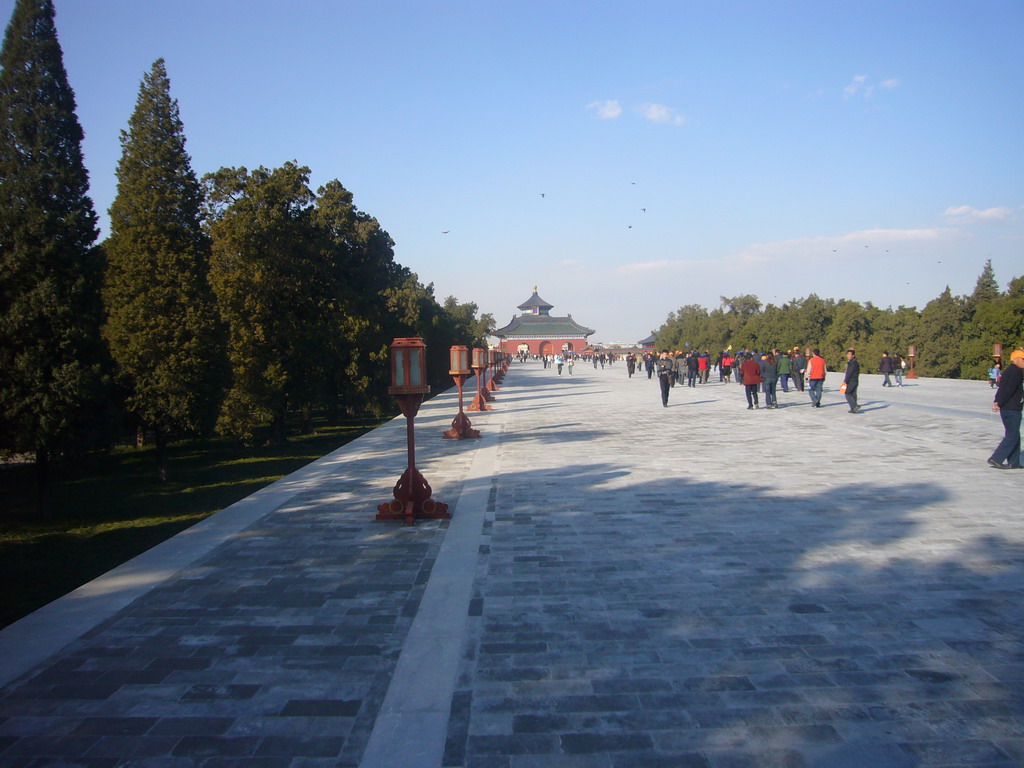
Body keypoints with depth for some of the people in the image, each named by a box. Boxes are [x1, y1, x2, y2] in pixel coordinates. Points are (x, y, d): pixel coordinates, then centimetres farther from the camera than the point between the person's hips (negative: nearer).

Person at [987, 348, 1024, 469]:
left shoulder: (1009, 371, 18)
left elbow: (1001, 388, 14)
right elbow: (1009, 389, -22)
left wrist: (997, 402, 3)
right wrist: (999, 403, -19)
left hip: (1007, 409, 10)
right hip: (1012, 409, -10)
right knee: (1012, 436, -7)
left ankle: (1013, 462, 17)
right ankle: (995, 459, -10)